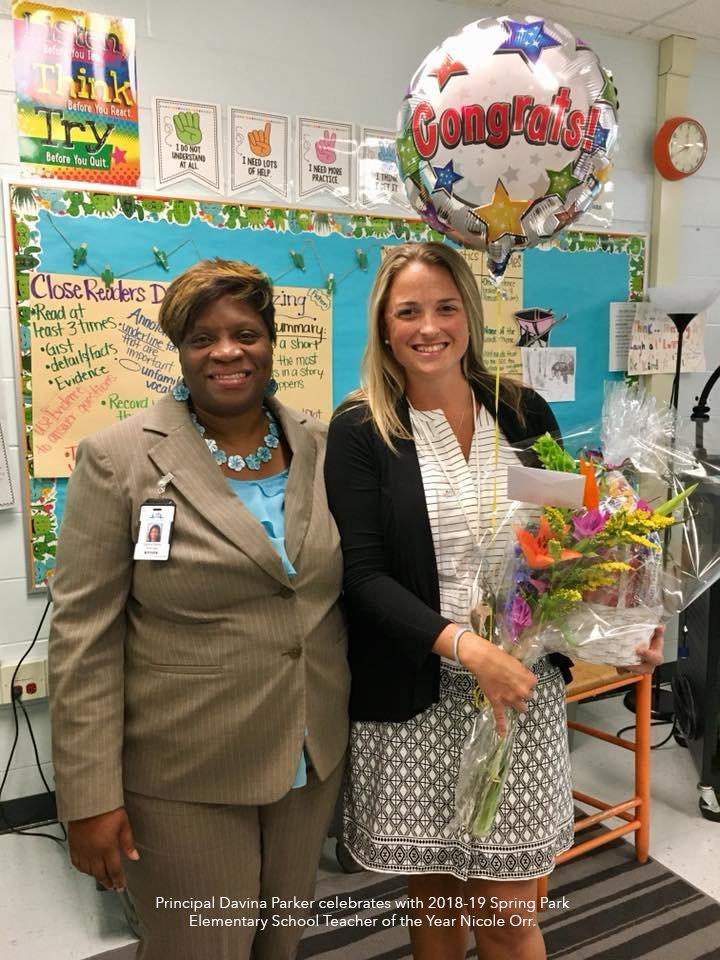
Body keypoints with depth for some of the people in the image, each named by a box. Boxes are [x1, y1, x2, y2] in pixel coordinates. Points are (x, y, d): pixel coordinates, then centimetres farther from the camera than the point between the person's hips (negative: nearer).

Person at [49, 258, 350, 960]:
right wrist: (90, 796, -11)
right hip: (184, 774, -4)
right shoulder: (119, 458, -11)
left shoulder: (321, 447, 2)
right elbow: (84, 637, -11)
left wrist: (347, 725, 9)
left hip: (313, 760, 5)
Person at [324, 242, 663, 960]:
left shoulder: (524, 413, 2)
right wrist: (466, 647, -22)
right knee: (431, 894, 16)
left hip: (522, 686, 2)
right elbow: (363, 576, -11)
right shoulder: (359, 431, -6)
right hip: (414, 696, -1)